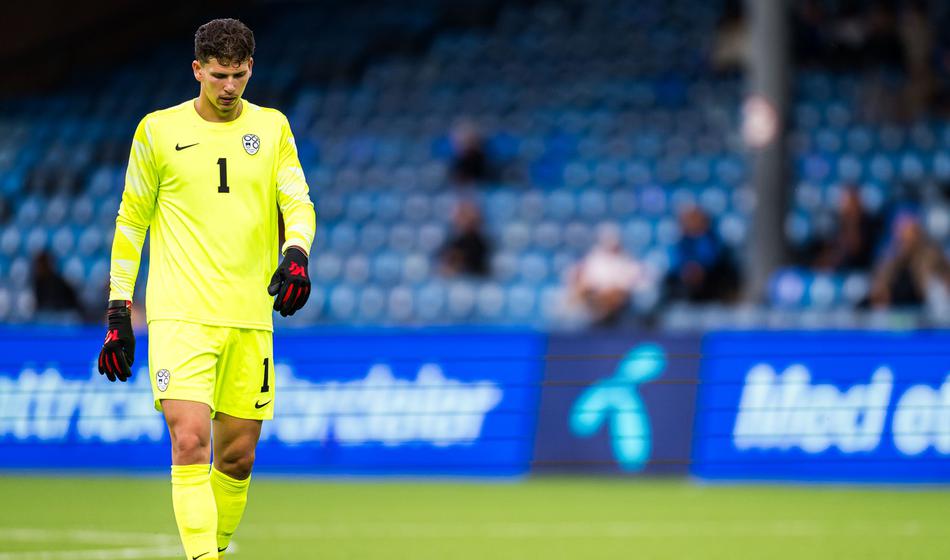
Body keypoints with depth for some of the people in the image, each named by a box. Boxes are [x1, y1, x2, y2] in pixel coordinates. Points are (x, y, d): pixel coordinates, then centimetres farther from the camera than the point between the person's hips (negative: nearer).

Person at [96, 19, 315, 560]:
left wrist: (296, 254, -20)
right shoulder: (158, 130, 4)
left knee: (238, 455, 6)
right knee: (189, 441, -18)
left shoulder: (272, 128, 10)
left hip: (250, 318, 3)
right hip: (179, 313, -3)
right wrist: (119, 311, 4)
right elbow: (131, 221, 9)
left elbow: (298, 202, 3)